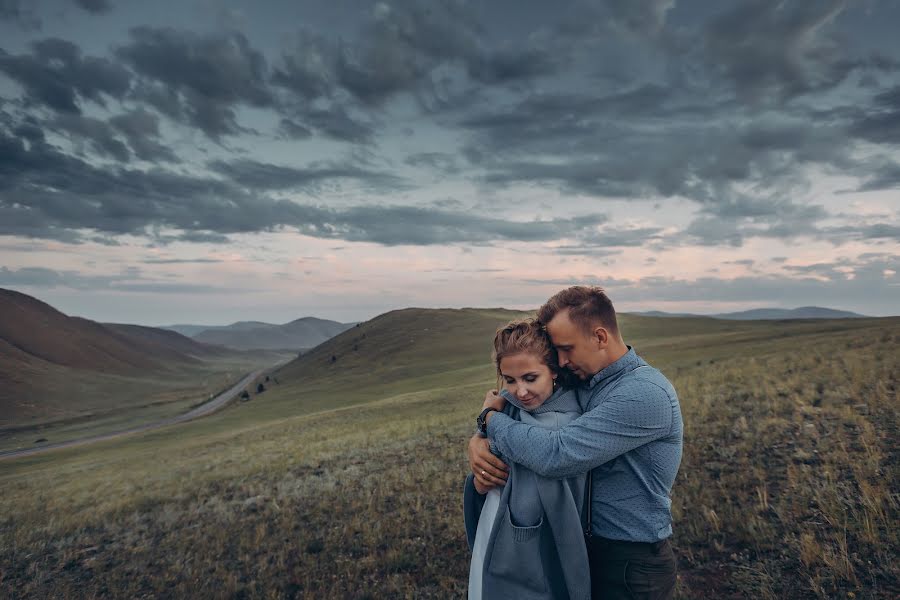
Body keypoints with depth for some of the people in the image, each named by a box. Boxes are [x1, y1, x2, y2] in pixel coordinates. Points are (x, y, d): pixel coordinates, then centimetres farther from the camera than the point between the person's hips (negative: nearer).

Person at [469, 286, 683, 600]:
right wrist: (478, 441, -10)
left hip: (632, 566, -7)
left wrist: (491, 416, -15)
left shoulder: (645, 394, -25)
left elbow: (554, 456, -31)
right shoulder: (580, 381, 1)